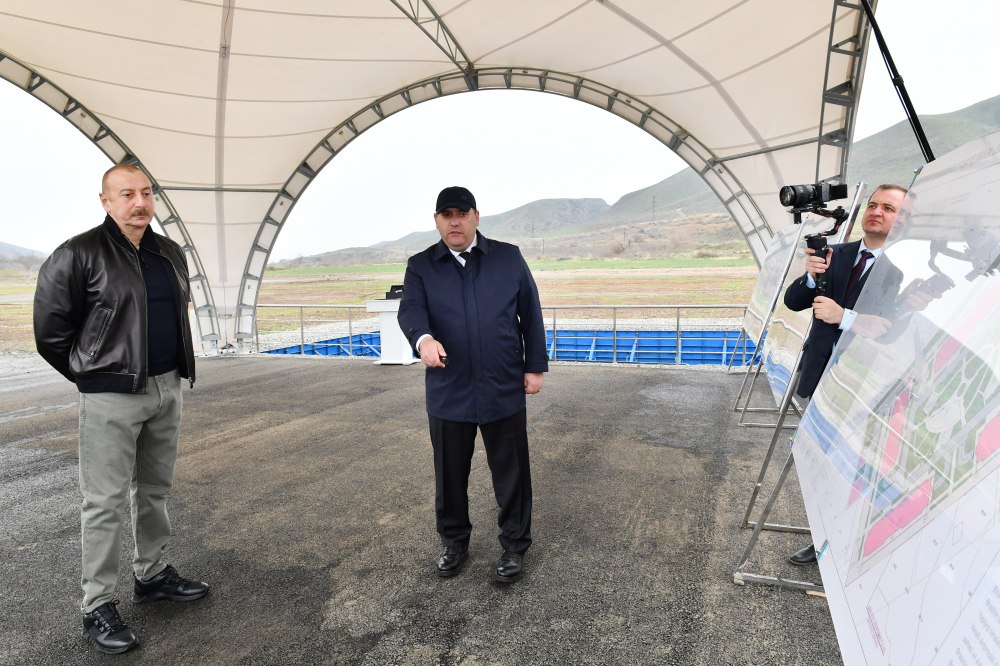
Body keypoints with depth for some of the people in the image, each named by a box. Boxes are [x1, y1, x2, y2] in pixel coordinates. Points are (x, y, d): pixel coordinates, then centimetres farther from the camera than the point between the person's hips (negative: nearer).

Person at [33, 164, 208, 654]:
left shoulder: (171, 254, 9)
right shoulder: (78, 255, -10)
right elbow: (49, 329, -5)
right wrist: (91, 375, 4)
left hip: (167, 389, 6)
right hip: (112, 397, -6)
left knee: (154, 490, 17)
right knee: (105, 501, 1)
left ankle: (152, 575, 33)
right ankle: (98, 608, 13)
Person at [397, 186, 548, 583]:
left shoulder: (509, 258, 4)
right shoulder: (421, 266, 4)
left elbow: (531, 314, 5)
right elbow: (410, 309, -13)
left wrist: (535, 366, 2)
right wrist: (423, 338, -36)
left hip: (504, 390, 0)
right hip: (448, 393, 1)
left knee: (511, 473, 9)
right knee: (450, 474, 14)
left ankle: (515, 545, 27)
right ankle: (454, 542, 34)